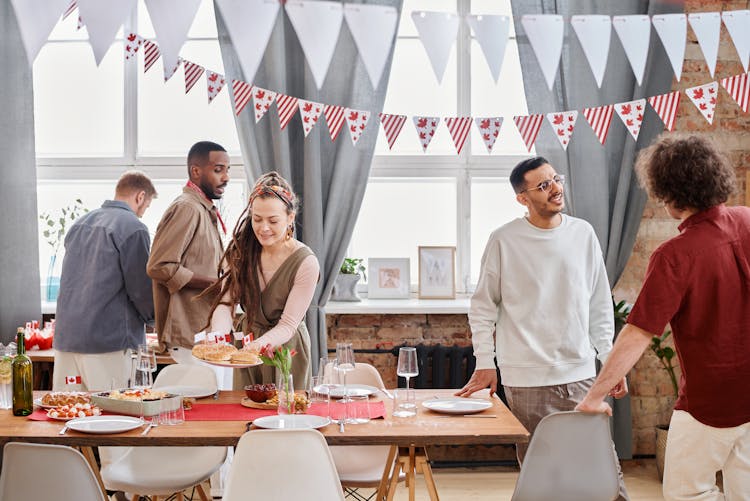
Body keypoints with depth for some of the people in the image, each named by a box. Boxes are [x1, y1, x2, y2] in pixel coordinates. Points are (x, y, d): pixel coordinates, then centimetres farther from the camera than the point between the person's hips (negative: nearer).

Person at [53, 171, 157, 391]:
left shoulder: (80, 224, 15)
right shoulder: (133, 228, -9)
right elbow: (142, 288, -8)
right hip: (109, 340, -7)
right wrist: (154, 317, 12)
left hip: (66, 338, 7)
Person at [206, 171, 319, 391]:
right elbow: (226, 302, -13)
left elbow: (287, 325, -19)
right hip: (246, 342, 4)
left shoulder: (306, 263, -20)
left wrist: (261, 343, -37)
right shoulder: (239, 250, -7)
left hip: (286, 349, -3)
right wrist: (217, 336, -33)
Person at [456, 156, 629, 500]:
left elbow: (600, 305, 12)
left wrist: (610, 359, 8)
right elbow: (483, 307, 3)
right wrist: (485, 363, -1)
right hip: (526, 381, -3)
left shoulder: (583, 233, 6)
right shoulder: (504, 241, -4)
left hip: (580, 374, 3)